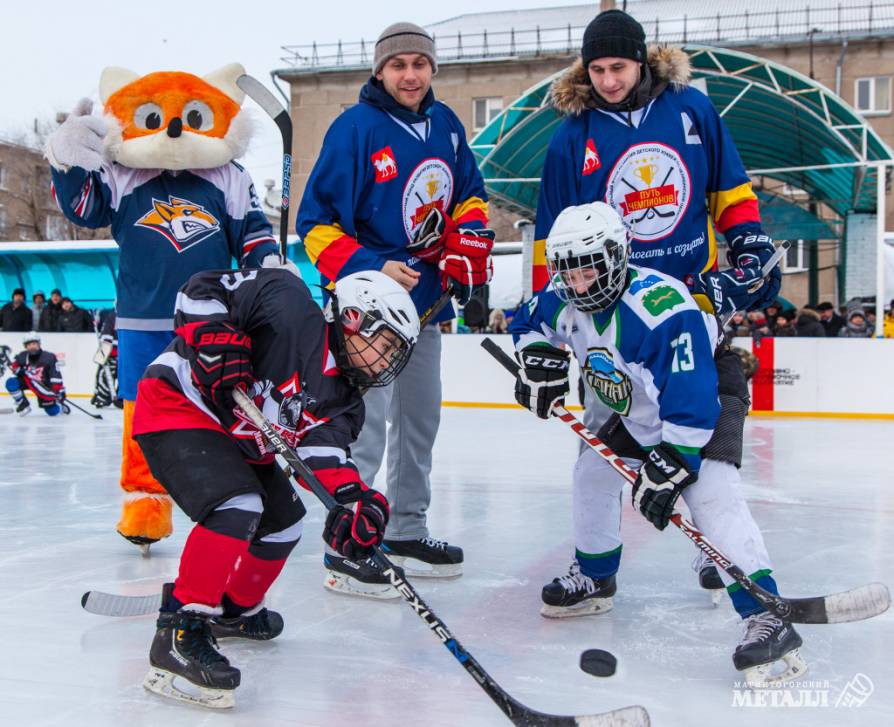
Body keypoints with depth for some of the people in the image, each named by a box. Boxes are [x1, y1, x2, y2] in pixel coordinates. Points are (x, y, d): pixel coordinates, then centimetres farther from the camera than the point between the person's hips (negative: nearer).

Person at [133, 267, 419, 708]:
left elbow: (326, 449, -15)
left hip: (234, 437, 10)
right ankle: (180, 633, -18)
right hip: (176, 404, -10)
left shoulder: (340, 396, 1)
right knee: (238, 506, -27)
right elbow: (203, 289, -19)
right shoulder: (292, 307, -20)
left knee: (284, 518, 16)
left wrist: (354, 499, -32)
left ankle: (236, 609, 39)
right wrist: (216, 341, -34)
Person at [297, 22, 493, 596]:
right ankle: (347, 550, -1)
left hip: (426, 299, 8)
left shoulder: (445, 125, 7)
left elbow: (470, 197, 19)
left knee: (421, 418, 15)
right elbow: (317, 222, -13)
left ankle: (408, 532, 29)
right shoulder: (355, 128, -13)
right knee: (367, 424, -11)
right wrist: (369, 270, -24)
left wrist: (468, 250, 1)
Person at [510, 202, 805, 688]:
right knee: (593, 472, 10)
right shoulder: (564, 301, -13)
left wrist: (669, 466, -37)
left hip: (699, 405, -8)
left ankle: (767, 618, -28)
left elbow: (690, 400, -38)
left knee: (713, 498, -24)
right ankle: (594, 579, 30)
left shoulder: (663, 308, -38)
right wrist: (539, 362, -10)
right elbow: (527, 324, 10)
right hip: (632, 410, 8)